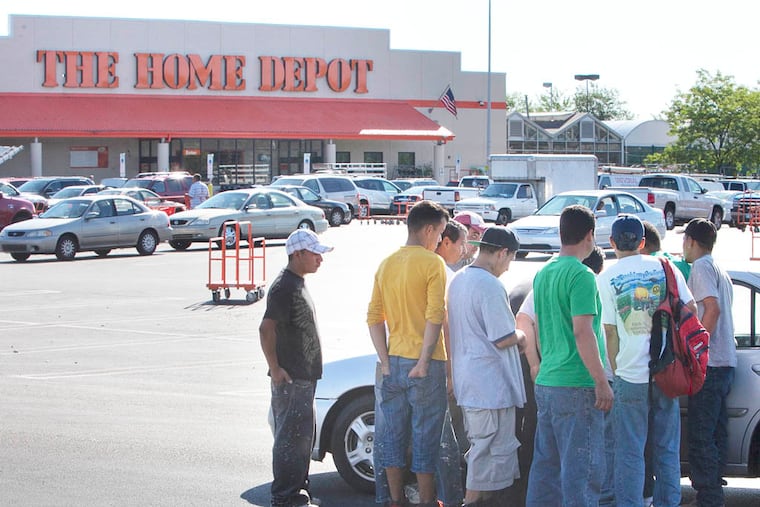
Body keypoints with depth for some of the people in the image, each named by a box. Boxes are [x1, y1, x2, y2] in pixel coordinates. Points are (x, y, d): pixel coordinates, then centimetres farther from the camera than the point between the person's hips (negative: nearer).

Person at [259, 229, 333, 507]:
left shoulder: (297, 284, 15)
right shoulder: (284, 288, -18)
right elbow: (266, 329, -24)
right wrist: (275, 369, -21)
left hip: (303, 377, 10)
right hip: (290, 379, -10)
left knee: (301, 435, 16)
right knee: (291, 437, -5)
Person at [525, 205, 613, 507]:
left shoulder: (543, 274, 14)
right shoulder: (580, 275, -12)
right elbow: (582, 332, -19)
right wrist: (602, 382, -16)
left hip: (545, 382, 8)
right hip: (577, 385, -8)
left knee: (546, 464, 13)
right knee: (582, 468, -4)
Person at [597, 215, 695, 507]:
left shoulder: (607, 278, -3)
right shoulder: (665, 268, 3)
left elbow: (610, 332, -3)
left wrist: (615, 370, 7)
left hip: (631, 376, -2)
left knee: (630, 453, 3)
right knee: (667, 449, 13)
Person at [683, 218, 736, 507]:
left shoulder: (701, 268, -8)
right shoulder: (720, 272, 21)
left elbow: (712, 309, -21)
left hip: (708, 364, -10)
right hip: (725, 363, 10)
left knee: (700, 438, -9)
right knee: (716, 435, 11)